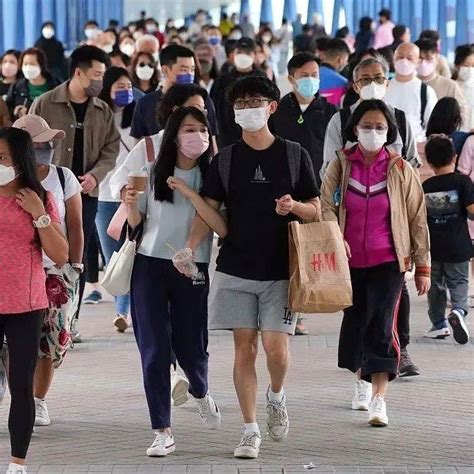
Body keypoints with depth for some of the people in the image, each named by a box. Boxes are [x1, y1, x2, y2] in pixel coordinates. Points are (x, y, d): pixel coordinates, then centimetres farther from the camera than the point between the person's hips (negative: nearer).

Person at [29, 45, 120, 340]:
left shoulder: (103, 111, 8)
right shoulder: (45, 104, -3)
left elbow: (111, 149, 8)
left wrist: (95, 174, -9)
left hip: (86, 193, 3)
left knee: (78, 255, 5)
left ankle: (71, 318, 12)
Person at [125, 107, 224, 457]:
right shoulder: (153, 172, 2)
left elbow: (222, 228, -15)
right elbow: (135, 222, 11)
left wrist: (190, 193, -22)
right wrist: (130, 204, -12)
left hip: (192, 270, -1)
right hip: (150, 266, 1)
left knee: (190, 346, 5)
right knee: (154, 350, -3)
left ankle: (201, 393, 41)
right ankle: (162, 431, 3)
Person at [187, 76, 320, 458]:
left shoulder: (294, 155, 3)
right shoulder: (225, 160, 6)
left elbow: (316, 209, 7)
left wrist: (294, 206, -16)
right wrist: (191, 246, -17)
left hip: (281, 269, -1)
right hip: (236, 269, 1)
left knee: (276, 347, -9)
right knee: (244, 345, 0)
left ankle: (277, 396, 24)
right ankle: (251, 430, 8)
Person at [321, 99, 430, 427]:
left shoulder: (400, 170, 2)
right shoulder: (341, 166, 4)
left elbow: (417, 220, 5)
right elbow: (326, 206, -5)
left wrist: (423, 267, 3)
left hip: (388, 261, -2)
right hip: (350, 262, 2)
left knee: (382, 326, -13)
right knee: (355, 323, 10)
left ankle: (379, 399, -15)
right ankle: (363, 380, 36)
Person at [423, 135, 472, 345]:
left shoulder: (425, 186, 0)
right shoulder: (462, 181, -9)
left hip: (433, 248, 2)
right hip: (457, 247, -2)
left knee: (436, 285, 15)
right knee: (459, 281, 7)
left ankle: (438, 324, 17)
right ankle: (458, 310, -20)